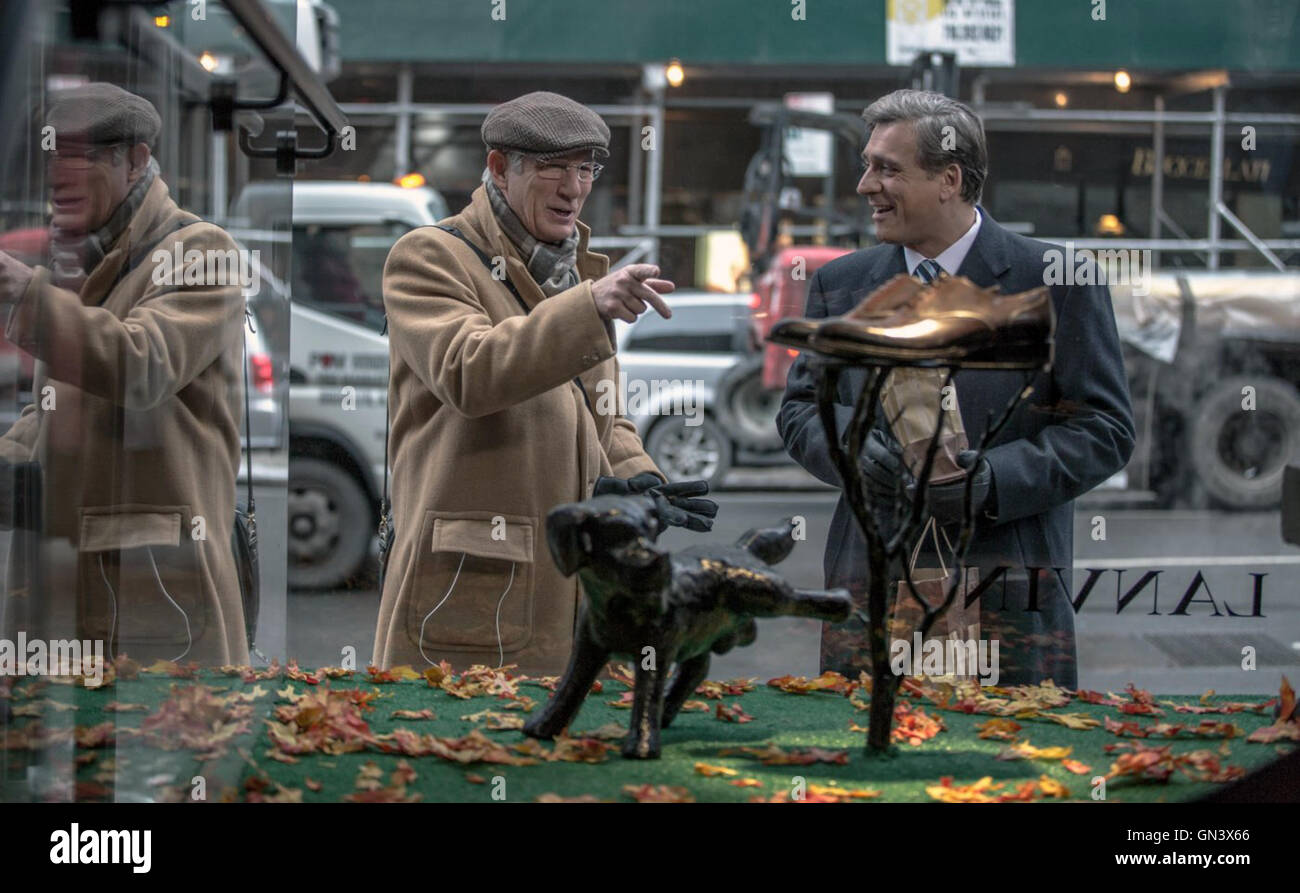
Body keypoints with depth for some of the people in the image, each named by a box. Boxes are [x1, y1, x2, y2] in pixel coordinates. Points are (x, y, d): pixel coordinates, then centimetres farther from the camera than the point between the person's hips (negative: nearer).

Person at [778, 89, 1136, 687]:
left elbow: (1105, 429, -2)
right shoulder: (840, 285, 12)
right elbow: (800, 408, 15)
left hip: (1009, 593, -3)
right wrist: (850, 444, -8)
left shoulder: (1057, 283, -1)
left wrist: (995, 479, -16)